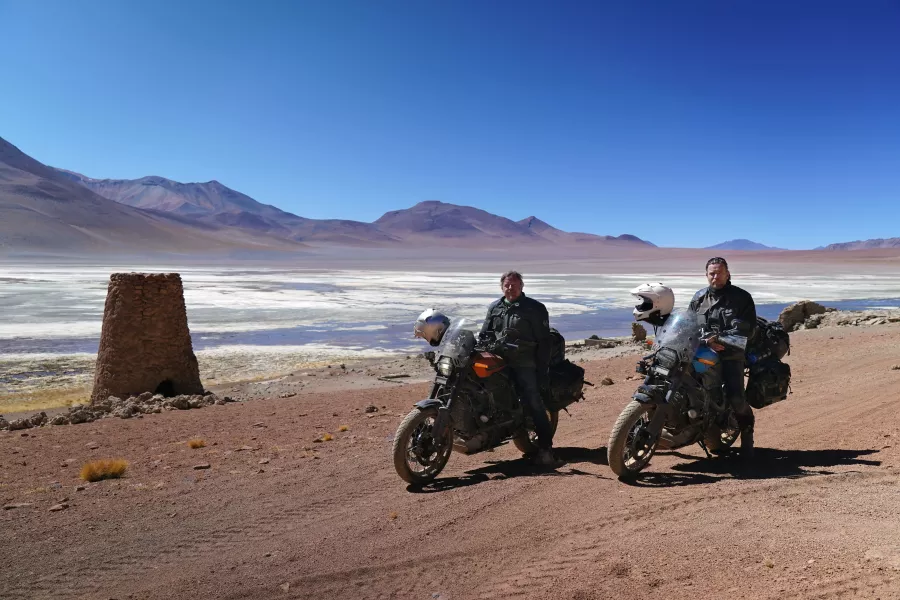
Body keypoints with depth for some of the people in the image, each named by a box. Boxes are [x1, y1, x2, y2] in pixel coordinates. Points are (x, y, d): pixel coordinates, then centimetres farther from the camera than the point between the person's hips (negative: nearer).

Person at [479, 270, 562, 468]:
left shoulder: (535, 308, 1)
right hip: (499, 362, 5)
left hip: (524, 365, -5)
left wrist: (543, 371, -8)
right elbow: (484, 335, 21)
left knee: (534, 405, -11)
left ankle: (545, 449, -9)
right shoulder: (494, 308, 16)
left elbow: (544, 341, -2)